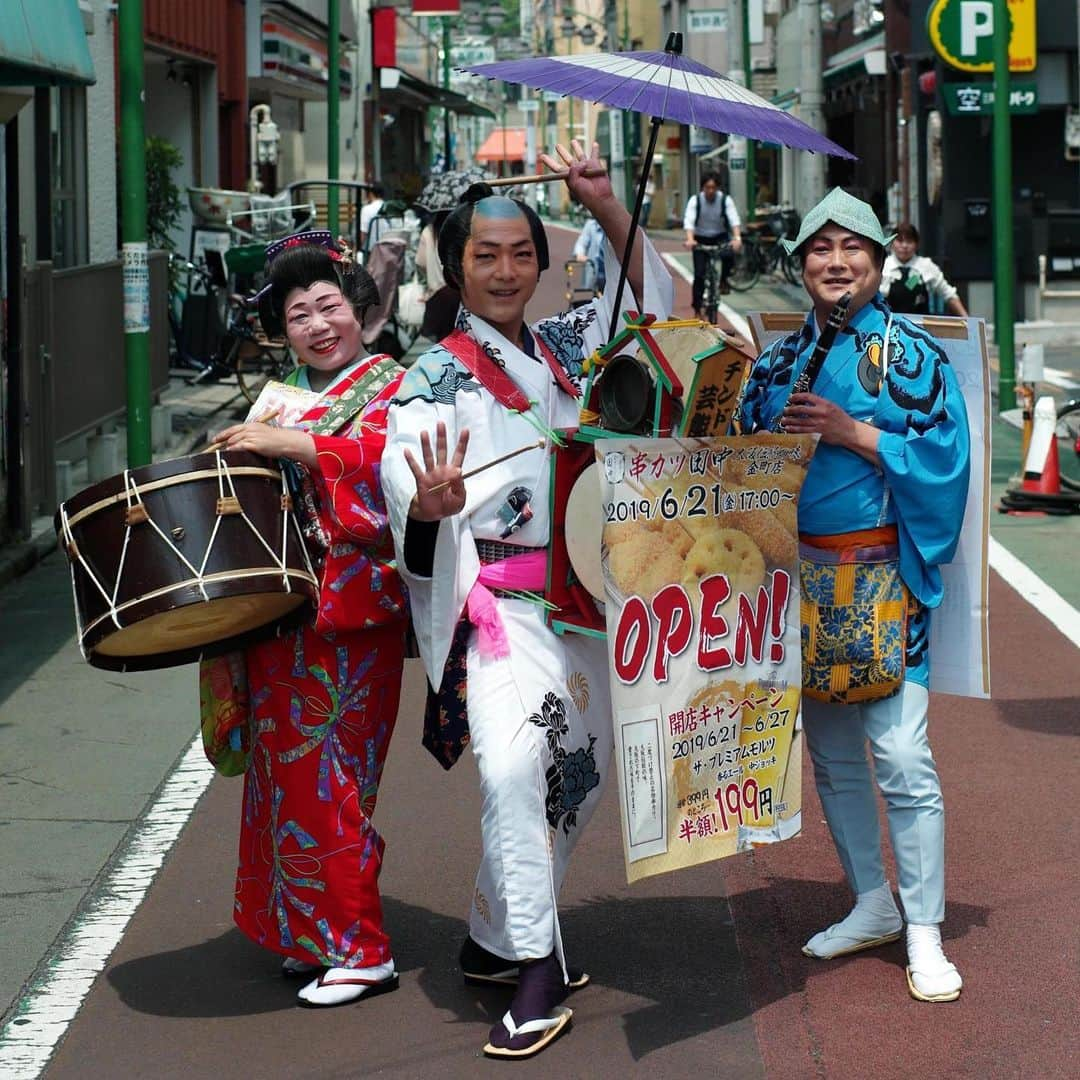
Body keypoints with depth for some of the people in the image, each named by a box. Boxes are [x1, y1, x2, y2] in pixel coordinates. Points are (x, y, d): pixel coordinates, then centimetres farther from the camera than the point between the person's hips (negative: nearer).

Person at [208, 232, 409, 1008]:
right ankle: (305, 935, 17)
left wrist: (292, 444, -24)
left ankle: (359, 950, 1)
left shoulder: (393, 386, -1)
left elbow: (394, 456, -22)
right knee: (288, 770, 7)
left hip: (351, 612, -7)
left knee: (321, 777, -8)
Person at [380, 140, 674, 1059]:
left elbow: (646, 291, 20)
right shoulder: (437, 374, -4)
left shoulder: (568, 345, 12)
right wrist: (426, 504, -42)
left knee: (579, 773, 10)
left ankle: (496, 939, 25)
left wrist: (605, 204, 5)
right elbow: (404, 463, -18)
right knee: (511, 767, -25)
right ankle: (539, 972, -19)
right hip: (499, 605, -6)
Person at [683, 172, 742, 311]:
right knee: (699, 274, -9)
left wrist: (737, 238, -46)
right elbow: (689, 220, -30)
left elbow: (734, 220, -27)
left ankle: (723, 281, -2)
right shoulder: (695, 200, -16)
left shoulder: (726, 200, -15)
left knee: (729, 255, -31)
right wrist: (690, 239, -49)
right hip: (701, 239, 0)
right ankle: (697, 311, 2)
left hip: (720, 237, 0)